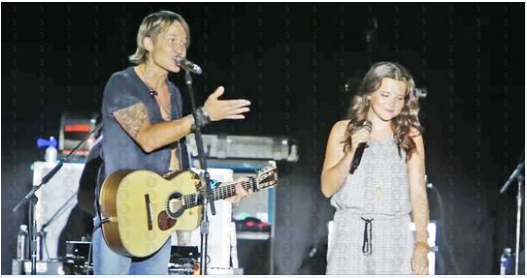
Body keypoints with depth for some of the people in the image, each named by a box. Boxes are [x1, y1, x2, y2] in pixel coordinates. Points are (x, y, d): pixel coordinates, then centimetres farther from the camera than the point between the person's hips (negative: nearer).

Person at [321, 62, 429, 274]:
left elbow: (418, 192, 3)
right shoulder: (343, 130, 6)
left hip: (395, 237, 0)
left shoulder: (410, 136, 7)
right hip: (351, 234, 0)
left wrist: (422, 243, -7)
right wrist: (351, 152, -11)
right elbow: (327, 188, 3)